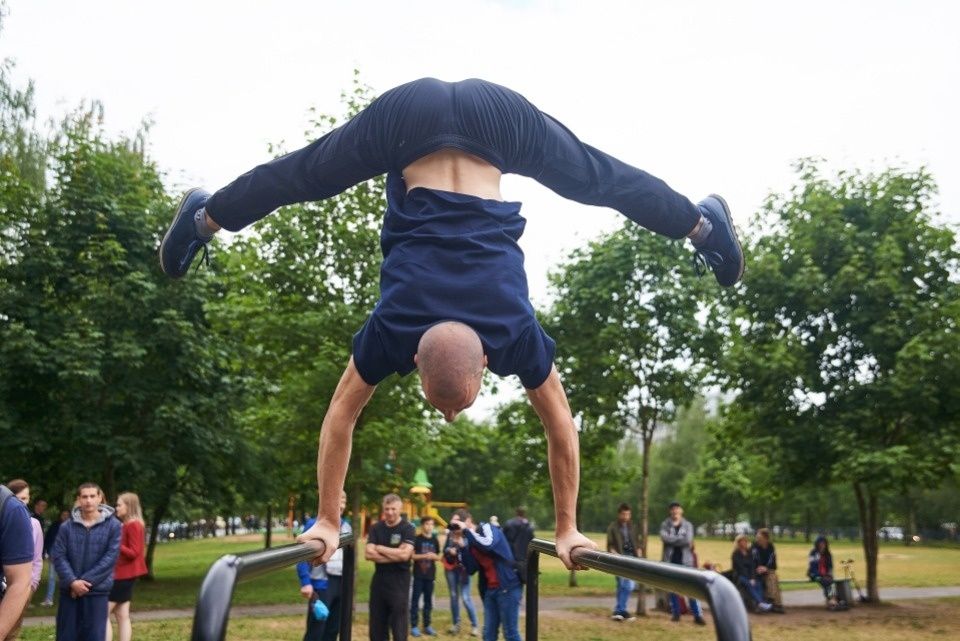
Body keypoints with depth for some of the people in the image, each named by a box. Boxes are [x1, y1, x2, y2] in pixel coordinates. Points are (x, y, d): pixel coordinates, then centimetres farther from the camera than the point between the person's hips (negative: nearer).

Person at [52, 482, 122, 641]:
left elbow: (110, 558, -7)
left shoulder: (113, 525, -3)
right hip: (69, 591, 2)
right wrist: (72, 581, -15)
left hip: (98, 591, -1)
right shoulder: (67, 527, 1)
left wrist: (85, 580, -13)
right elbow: (59, 556, -2)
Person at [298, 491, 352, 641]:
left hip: (342, 583, 6)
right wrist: (305, 582, -19)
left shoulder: (347, 526, 11)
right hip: (322, 583, -6)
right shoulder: (314, 525, -8)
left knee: (333, 629, 11)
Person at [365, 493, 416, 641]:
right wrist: (394, 555, -15)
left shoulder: (407, 529, -6)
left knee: (399, 627, -1)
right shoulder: (376, 528, 6)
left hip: (399, 579, -4)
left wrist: (379, 548, -10)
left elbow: (404, 554, -20)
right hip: (379, 578, 4)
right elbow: (368, 554, -6)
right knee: (377, 626, 10)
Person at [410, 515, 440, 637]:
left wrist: (434, 556, -9)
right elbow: (412, 555, -9)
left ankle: (427, 625, 17)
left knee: (428, 600, 9)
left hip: (430, 575, 4)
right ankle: (414, 626, 5)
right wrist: (424, 556, -20)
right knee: (415, 600, -1)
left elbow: (438, 557, 13)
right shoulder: (417, 539, -6)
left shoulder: (435, 540, 7)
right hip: (418, 574, -4)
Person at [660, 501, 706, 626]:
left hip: (685, 560, -1)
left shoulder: (688, 525, 5)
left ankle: (698, 615, -3)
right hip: (670, 560, 1)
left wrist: (673, 540, -9)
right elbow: (664, 538, -16)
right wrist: (680, 539, -13)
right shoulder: (665, 525, 4)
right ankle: (676, 613, 16)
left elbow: (688, 540, -12)